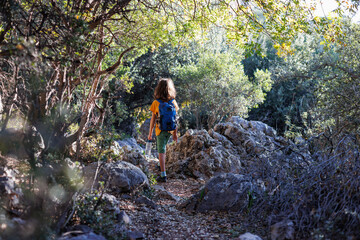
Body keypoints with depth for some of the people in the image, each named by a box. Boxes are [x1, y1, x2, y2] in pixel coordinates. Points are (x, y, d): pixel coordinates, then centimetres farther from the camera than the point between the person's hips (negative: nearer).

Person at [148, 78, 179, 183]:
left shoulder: (156, 103, -11)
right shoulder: (173, 102, -3)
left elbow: (153, 119, -8)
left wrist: (150, 133, 1)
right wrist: (175, 133, 7)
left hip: (160, 130, -4)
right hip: (170, 130, 4)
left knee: (161, 152, 0)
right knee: (163, 147, 27)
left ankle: (163, 175, -2)